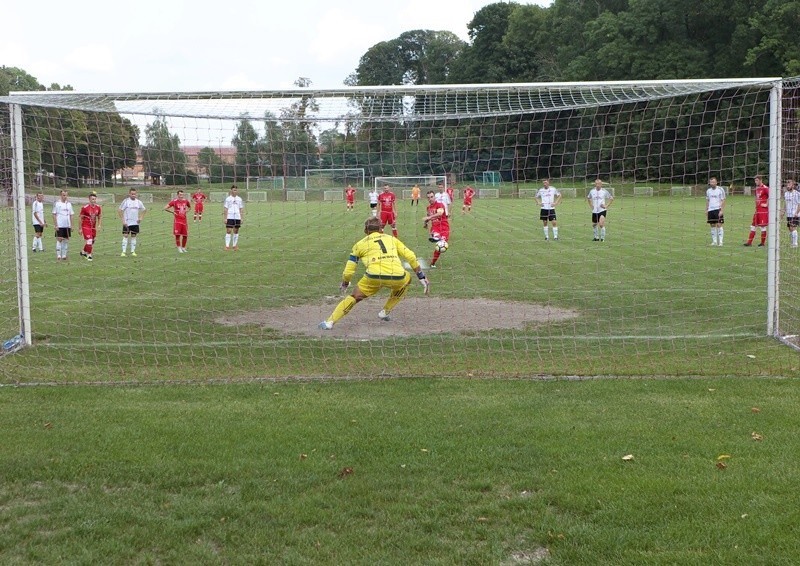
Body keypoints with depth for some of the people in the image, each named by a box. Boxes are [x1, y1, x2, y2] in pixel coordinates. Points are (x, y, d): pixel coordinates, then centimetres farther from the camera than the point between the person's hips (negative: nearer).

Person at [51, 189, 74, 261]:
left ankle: (64, 255, 13)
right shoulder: (57, 203, -3)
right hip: (59, 226, -4)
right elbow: (54, 215, -4)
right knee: (59, 240, -5)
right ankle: (58, 256, -2)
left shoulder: (69, 204, 10)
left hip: (67, 226, 4)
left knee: (66, 240, 6)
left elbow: (71, 215, 14)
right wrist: (55, 225, -10)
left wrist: (71, 225, 7)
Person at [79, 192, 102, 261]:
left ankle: (83, 252, 36)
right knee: (89, 240, -14)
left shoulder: (98, 207, -1)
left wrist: (98, 225, 4)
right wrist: (80, 228, -6)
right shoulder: (85, 207, -15)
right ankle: (89, 255, 2)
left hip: (93, 227, 6)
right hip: (86, 226, -6)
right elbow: (80, 218, -8)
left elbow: (99, 217, 14)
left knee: (92, 241, 12)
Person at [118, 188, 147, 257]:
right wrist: (123, 221, -13)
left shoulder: (138, 202, 5)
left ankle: (133, 251, 14)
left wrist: (140, 218, 6)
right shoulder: (126, 201, -7)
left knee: (133, 236, 8)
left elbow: (144, 210, 19)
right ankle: (123, 252, -6)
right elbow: (119, 211, -7)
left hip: (135, 223, 4)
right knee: (125, 236, -7)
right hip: (127, 223, -4)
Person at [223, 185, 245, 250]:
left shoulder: (239, 199, 9)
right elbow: (225, 209, 0)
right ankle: (227, 246, -7)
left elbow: (241, 209, 12)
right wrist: (225, 218, -6)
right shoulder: (228, 199, 0)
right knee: (229, 231, -7)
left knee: (236, 231, 7)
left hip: (237, 217, 3)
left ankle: (235, 245, 15)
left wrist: (242, 218, 6)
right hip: (230, 217, -3)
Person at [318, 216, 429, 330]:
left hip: (374, 277, -1)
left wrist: (344, 284, 37)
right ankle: (385, 312, 32)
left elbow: (349, 271, 17)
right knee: (407, 278, 34)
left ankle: (330, 322, 8)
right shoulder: (391, 239, 24)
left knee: (355, 297, 20)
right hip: (397, 277, 1)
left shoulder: (360, 244, 19)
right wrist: (421, 277, 24)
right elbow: (410, 257, 17)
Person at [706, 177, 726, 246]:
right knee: (713, 225, 6)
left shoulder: (720, 190, -4)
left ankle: (720, 241, -6)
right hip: (710, 210, 5)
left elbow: (723, 201, -5)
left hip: (718, 209, -5)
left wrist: (722, 210, -13)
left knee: (719, 225, -9)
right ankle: (714, 241, 11)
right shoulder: (708, 191, 12)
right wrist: (706, 210, 12)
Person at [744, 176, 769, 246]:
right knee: (753, 226, 9)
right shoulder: (757, 188, 15)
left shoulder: (765, 188, -12)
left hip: (763, 210, -9)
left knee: (762, 226, -3)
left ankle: (762, 243, 5)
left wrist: (766, 204, -19)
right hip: (757, 210, 9)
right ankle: (749, 242, 12)